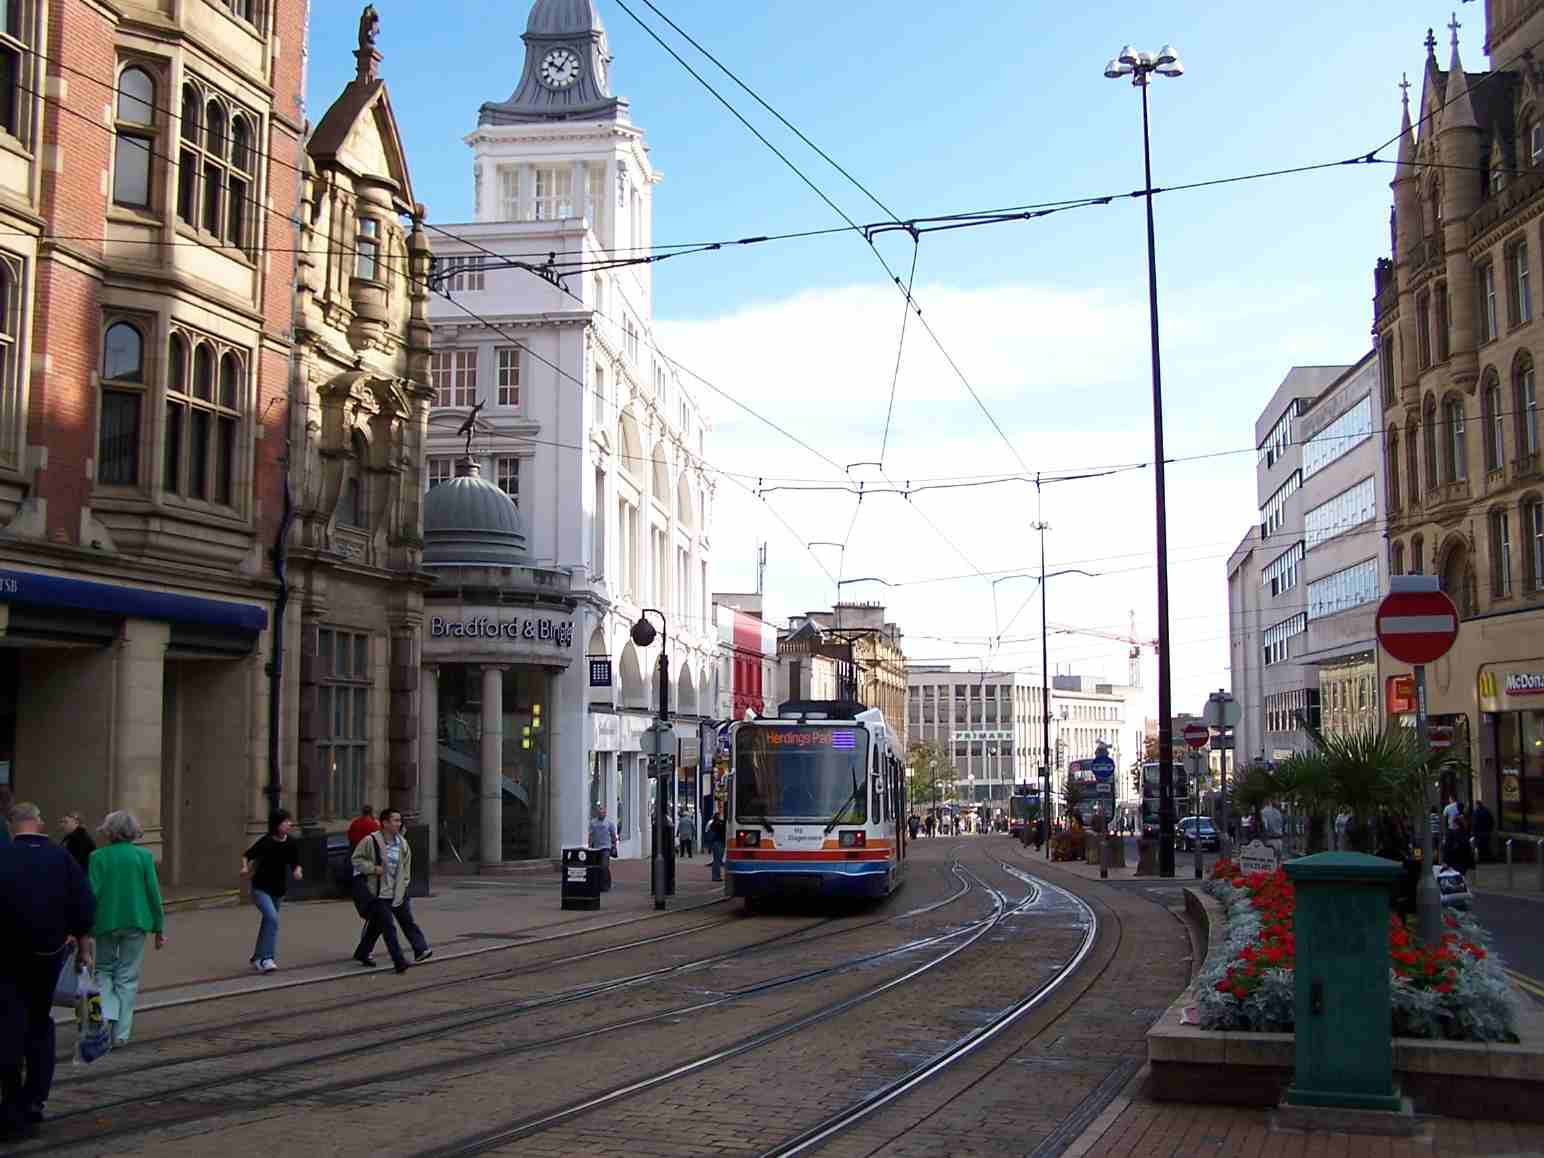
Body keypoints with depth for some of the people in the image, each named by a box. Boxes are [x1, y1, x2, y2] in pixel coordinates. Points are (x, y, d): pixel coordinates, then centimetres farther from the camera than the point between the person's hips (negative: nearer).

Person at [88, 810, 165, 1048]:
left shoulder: (98, 857, -5)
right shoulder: (143, 855, -2)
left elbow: (92, 894, -8)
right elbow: (153, 893, -1)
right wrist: (159, 928, 6)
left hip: (106, 922, 0)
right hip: (136, 922, 1)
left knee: (104, 970, 19)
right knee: (128, 977, 9)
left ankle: (106, 1014, -4)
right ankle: (121, 1033, 8)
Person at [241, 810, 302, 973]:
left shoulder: (291, 844, -6)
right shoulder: (265, 842, -17)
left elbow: (295, 863, 5)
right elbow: (247, 855, -8)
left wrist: (297, 871, -16)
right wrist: (245, 867, -27)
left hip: (279, 890, 5)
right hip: (261, 888, -5)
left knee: (267, 923, 17)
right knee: (272, 918, -24)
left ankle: (257, 958, 36)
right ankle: (266, 958, -20)